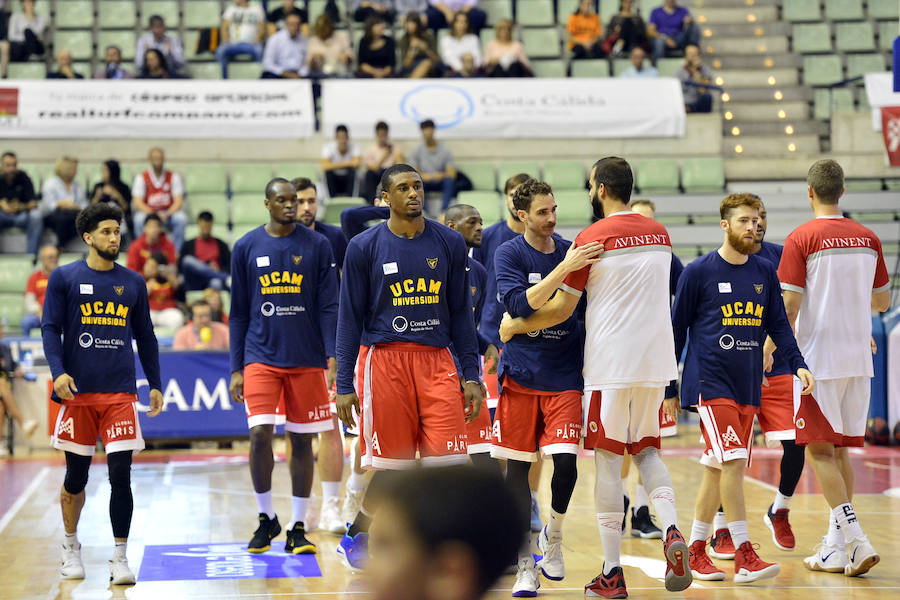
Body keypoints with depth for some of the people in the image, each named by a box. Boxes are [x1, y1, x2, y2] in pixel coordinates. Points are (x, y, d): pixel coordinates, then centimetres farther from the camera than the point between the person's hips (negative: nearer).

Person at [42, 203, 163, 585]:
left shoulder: (133, 283, 11)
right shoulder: (64, 278, 4)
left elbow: (145, 337, 16)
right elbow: (50, 329, 0)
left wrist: (155, 385, 12)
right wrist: (58, 372, -15)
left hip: (120, 392, 1)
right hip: (78, 392, -1)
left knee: (120, 474, -7)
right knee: (76, 476, 7)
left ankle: (120, 559, -1)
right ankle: (71, 546, 28)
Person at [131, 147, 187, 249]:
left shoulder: (174, 177, 1)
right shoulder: (141, 178, -1)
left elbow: (179, 201, -6)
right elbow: (138, 202, -9)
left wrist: (167, 214, -26)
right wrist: (153, 215, -26)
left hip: (169, 215, 1)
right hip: (148, 213, -1)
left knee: (181, 218, -31)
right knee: (140, 219, -34)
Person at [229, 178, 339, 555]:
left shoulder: (317, 245, 3)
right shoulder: (246, 248, 5)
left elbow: (328, 307, 2)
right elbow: (238, 314, 9)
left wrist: (334, 354, -10)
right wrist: (236, 369, 4)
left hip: (307, 359, 0)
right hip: (261, 356, 0)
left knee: (301, 441, 4)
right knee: (259, 433, -13)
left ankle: (297, 528, 13)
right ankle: (266, 518, 6)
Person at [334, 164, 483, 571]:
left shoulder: (449, 243, 8)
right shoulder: (365, 247, 2)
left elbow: (461, 313, 11)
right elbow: (350, 319, 4)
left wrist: (471, 375, 5)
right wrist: (344, 385, 1)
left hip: (437, 360, 2)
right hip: (386, 359, -2)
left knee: (450, 463, -8)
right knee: (393, 467, 1)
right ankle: (355, 538, 24)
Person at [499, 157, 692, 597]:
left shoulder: (592, 238, -8)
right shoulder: (660, 235, 10)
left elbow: (561, 309, -4)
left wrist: (515, 326, 11)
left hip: (610, 364, -5)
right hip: (655, 362, 5)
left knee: (607, 461, 1)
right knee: (646, 451, 17)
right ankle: (671, 531, -9)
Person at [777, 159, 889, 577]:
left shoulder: (801, 239, -10)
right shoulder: (868, 239, 7)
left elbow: (790, 306, -13)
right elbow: (882, 301, 16)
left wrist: (770, 350, -1)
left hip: (819, 359, -5)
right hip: (857, 359, 5)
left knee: (820, 451, -1)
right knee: (840, 451, 12)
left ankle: (857, 539, -13)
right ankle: (836, 549, 14)